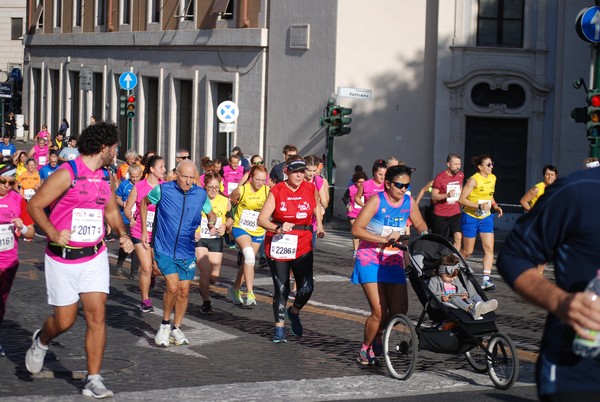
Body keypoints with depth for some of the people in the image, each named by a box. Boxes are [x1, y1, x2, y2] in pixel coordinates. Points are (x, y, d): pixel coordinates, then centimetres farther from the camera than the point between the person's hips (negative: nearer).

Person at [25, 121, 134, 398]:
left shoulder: (105, 178, 8)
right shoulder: (67, 174, -14)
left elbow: (111, 212, 23)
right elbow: (34, 205, -13)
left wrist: (122, 234, 4)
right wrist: (53, 233, -26)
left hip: (94, 258, 5)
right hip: (62, 260, -5)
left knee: (97, 316, -5)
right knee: (64, 321, 4)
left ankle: (93, 380, 2)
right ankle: (41, 341, 39)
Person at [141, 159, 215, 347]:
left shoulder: (201, 194, -3)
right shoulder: (163, 190, -10)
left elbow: (211, 213, 14)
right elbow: (144, 202, 8)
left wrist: (211, 222, -11)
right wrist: (144, 230, 6)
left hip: (187, 252, 3)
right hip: (164, 249, -3)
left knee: (184, 291, 6)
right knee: (173, 287, -17)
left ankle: (176, 328, 26)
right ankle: (165, 324, 5)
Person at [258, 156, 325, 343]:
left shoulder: (310, 189, 0)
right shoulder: (277, 191, -9)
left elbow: (316, 206, 24)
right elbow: (262, 219, -12)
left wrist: (319, 225, 13)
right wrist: (278, 228, -29)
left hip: (302, 245, 2)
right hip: (278, 245, -2)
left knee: (306, 287, -6)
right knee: (281, 288, 3)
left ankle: (294, 312, 25)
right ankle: (279, 328, 16)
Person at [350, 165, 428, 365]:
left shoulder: (409, 202, 2)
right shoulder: (376, 200, -13)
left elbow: (420, 224, 19)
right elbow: (356, 229, -19)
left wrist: (424, 235, -4)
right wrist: (384, 239, -24)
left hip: (394, 261, 5)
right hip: (370, 260, -5)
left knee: (399, 311, -3)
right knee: (379, 312, -13)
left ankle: (376, 334, 29)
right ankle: (365, 350, 11)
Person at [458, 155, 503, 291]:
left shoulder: (493, 178, 5)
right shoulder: (474, 180, -16)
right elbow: (462, 199, -18)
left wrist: (495, 206, 3)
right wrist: (479, 206, -25)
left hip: (486, 217, 6)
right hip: (471, 217, -6)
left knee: (489, 248, -8)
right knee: (467, 251, 4)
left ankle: (485, 280, -8)